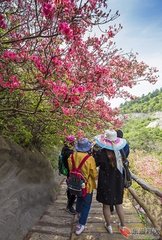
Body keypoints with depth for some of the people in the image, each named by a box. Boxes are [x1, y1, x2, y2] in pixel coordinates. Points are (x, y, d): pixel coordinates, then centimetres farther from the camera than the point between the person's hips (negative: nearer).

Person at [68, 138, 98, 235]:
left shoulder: (72, 156, -14)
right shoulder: (90, 158, -27)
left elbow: (71, 169, 2)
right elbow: (94, 174, -18)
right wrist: (95, 176, 3)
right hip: (87, 185, -5)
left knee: (79, 198, 31)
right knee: (86, 204, 13)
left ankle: (79, 213, 55)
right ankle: (81, 225, 16)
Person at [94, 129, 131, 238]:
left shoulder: (101, 153, -22)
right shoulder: (120, 152, -11)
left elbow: (95, 165, -8)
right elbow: (123, 165, 1)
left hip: (106, 182, -3)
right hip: (118, 182, 4)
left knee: (106, 205, 17)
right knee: (119, 204, 22)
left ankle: (109, 226, 32)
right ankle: (123, 226, 35)